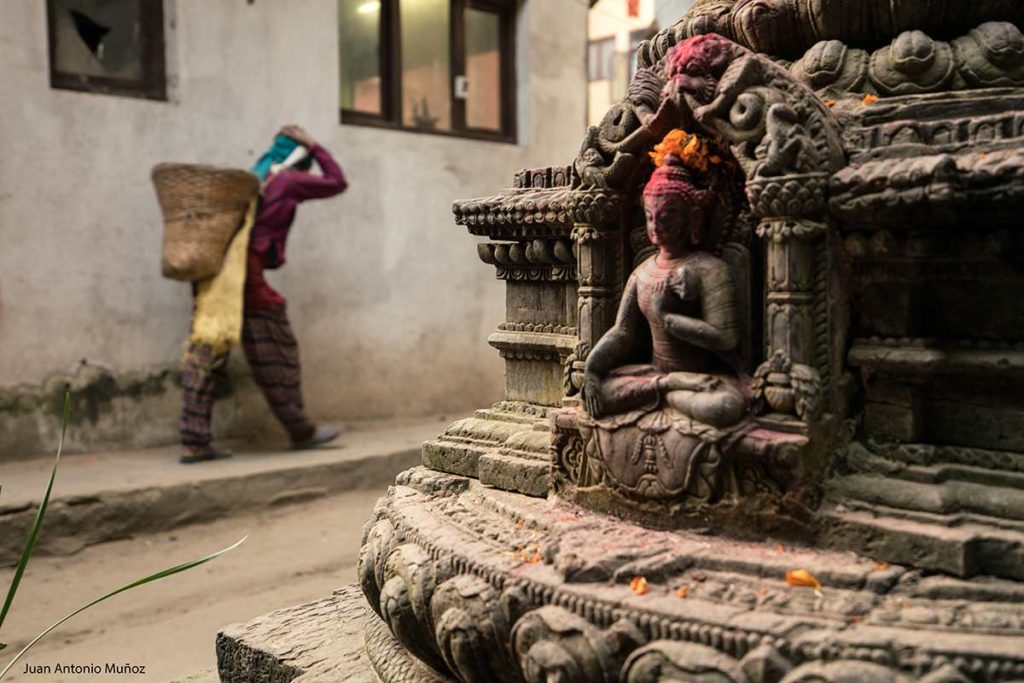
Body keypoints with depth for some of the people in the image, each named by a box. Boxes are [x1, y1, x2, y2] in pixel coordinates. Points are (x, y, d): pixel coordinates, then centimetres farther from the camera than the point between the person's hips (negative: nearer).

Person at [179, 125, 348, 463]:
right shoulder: (288, 180, 4)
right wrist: (314, 146, 17)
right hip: (246, 273, -7)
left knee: (205, 356, 3)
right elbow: (337, 182, 13)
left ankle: (195, 442, 2)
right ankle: (301, 432, 13)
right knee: (275, 355, 3)